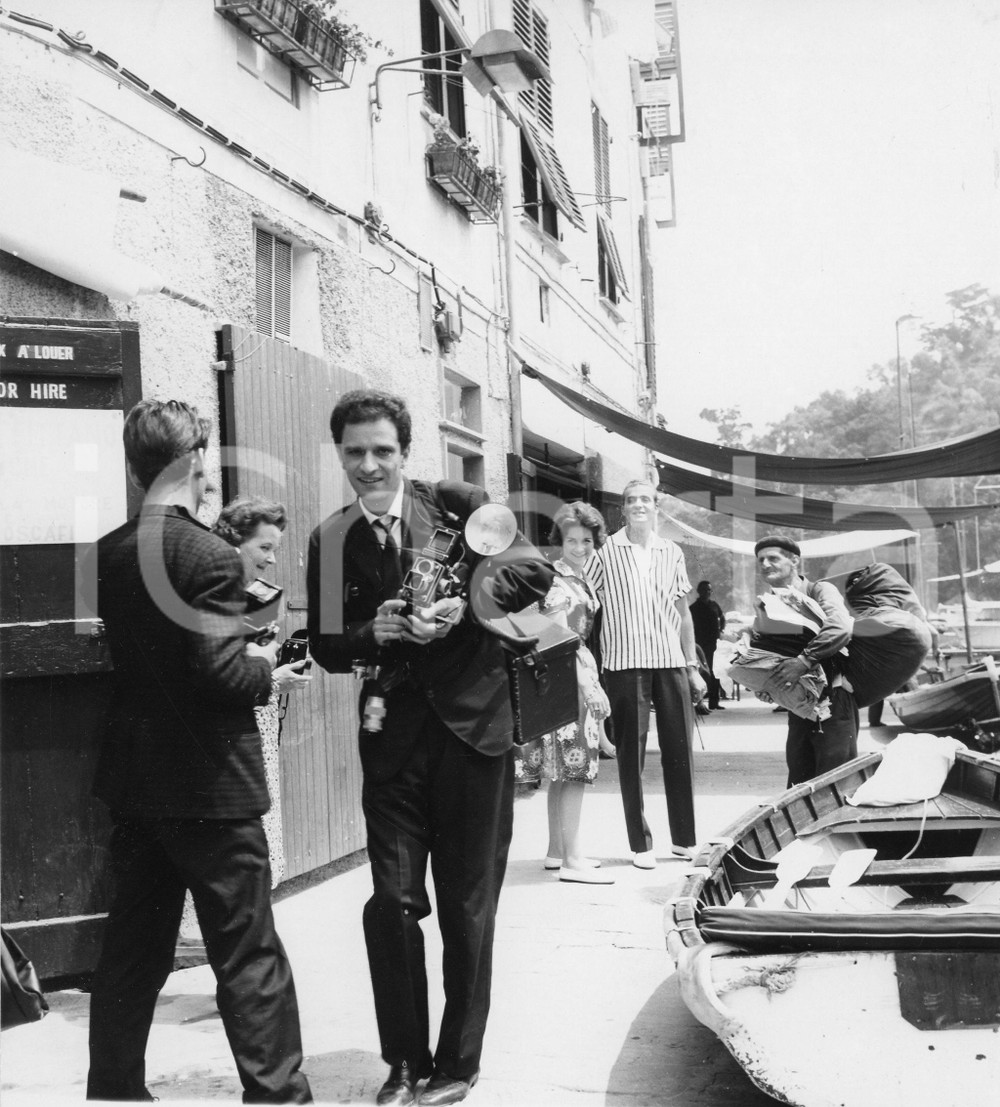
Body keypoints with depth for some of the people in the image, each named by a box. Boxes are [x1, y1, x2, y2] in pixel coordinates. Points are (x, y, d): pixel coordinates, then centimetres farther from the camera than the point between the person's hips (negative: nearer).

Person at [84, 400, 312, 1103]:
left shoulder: (107, 555, 5)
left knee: (134, 951, 17)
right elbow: (224, 676, -22)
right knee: (248, 957, 2)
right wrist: (263, 666, -2)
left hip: (132, 781, 7)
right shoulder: (210, 556, -18)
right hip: (209, 783, -7)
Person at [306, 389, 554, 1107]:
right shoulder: (332, 541, 6)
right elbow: (327, 647, 8)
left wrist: (462, 608, -21)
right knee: (392, 900, -1)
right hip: (393, 734, 2)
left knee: (468, 907, 7)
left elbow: (535, 570, -8)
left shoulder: (458, 505, -1)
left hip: (472, 724, -1)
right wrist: (373, 633, -12)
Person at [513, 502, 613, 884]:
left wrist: (591, 682, 16)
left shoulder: (579, 578, 15)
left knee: (563, 769, 14)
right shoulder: (557, 582, -13)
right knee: (574, 768, -8)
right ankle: (571, 860, -5)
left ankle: (556, 850, 22)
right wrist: (588, 685, -20)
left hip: (578, 674, 10)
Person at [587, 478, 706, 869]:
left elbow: (683, 613, 15)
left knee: (679, 750, 5)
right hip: (624, 662, -3)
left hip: (671, 660, 3)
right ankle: (641, 844, 10)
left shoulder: (672, 553, 11)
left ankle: (684, 838, 19)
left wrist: (693, 667, 12)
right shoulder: (605, 552, 1)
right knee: (631, 752, 1)